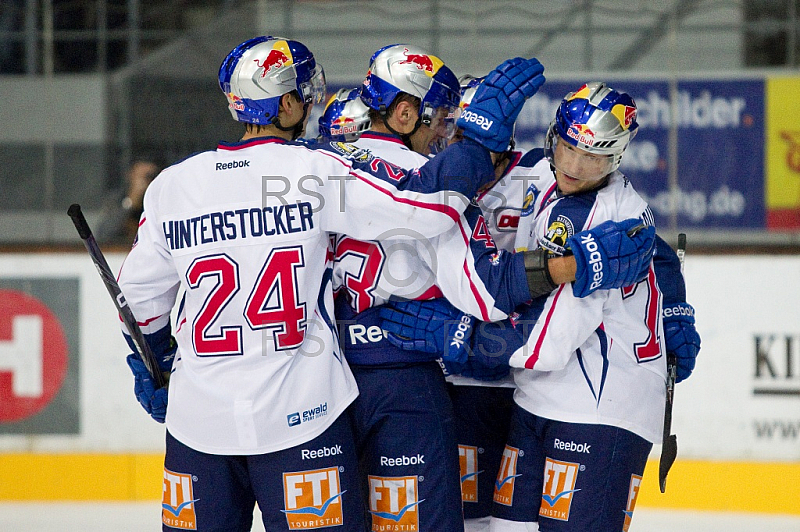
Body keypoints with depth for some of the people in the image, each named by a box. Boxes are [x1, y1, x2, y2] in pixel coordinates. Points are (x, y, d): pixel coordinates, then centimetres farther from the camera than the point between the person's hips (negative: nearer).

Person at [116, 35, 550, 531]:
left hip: (199, 420, 4)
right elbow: (427, 205, -17)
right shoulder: (317, 169, -9)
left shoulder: (170, 186, 4)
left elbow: (140, 296, 15)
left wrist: (152, 367, 33)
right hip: (298, 417, -4)